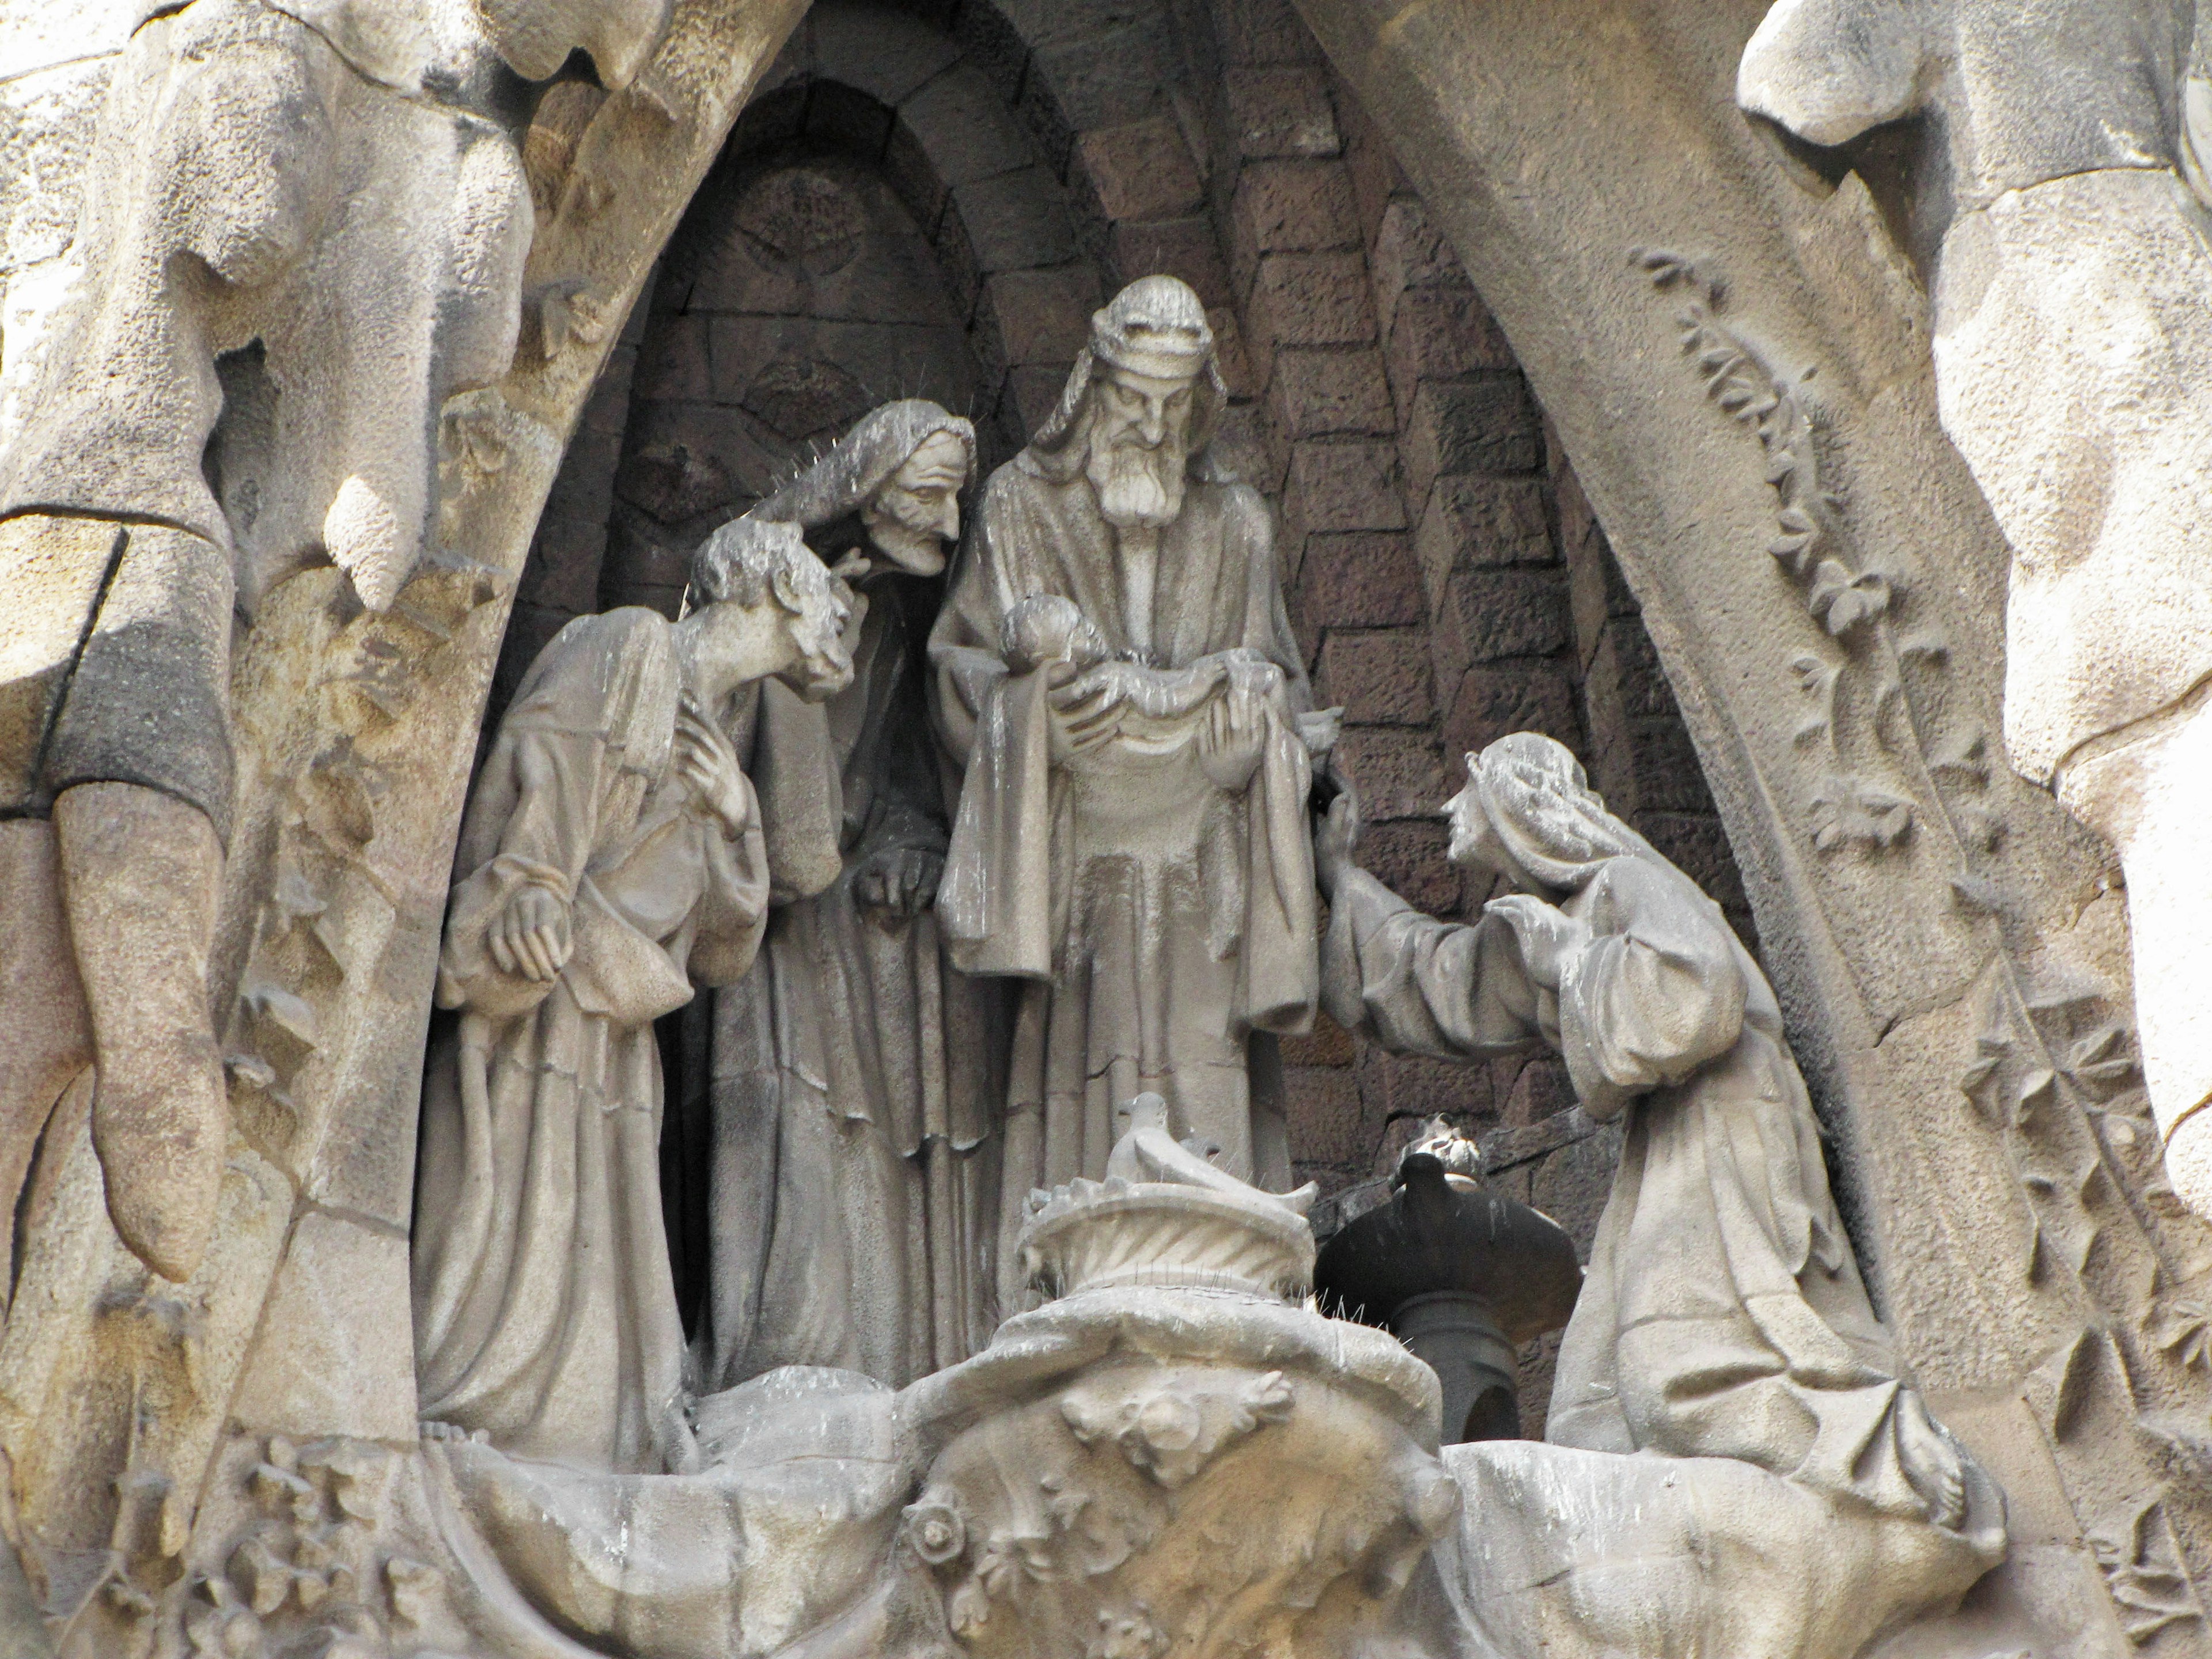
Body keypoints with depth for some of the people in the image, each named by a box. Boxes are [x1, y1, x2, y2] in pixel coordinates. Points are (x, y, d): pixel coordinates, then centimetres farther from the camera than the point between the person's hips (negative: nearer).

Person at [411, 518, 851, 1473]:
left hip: (613, 1041, 8)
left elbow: (723, 951, 23)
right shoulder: (627, 651, 6)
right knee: (521, 1247, -17)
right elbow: (547, 769, -11)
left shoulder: (706, 745, 28)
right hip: (543, 1017, -8)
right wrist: (531, 898, -29)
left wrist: (735, 822, 6)